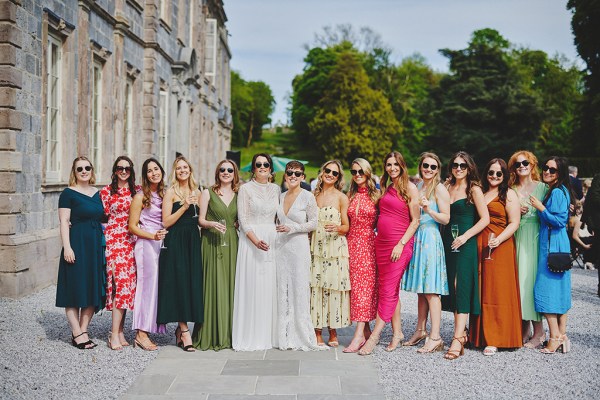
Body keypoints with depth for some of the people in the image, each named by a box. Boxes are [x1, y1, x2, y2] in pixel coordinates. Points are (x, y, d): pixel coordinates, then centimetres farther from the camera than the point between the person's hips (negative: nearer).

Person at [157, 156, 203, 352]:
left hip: (193, 242, 6)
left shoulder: (196, 191, 16)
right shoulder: (171, 192, 0)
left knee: (192, 283, 3)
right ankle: (184, 332, -7)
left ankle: (180, 329, 12)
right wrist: (184, 206, -15)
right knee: (179, 283, -8)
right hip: (175, 243, -5)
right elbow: (166, 222, -8)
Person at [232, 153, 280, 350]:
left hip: (272, 241, 4)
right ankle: (250, 336, 2)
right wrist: (255, 240, -19)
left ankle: (269, 335, 11)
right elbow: (243, 218, -6)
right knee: (251, 287, -4)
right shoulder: (246, 189, 0)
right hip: (250, 240, -4)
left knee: (270, 287, 4)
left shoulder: (276, 189, 12)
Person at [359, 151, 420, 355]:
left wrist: (401, 244, -15)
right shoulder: (386, 188, 14)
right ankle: (397, 332, 17)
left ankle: (374, 336, -5)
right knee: (388, 289, 9)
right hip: (381, 242, 7)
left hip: (400, 244, -7)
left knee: (388, 290, -7)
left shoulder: (410, 188, -5)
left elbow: (415, 221, -8)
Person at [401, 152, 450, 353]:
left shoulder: (439, 188, -4)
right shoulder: (417, 187, 17)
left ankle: (435, 337, -7)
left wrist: (429, 210, -24)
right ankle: (420, 331, 20)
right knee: (421, 289, 12)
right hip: (417, 238, 7)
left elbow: (446, 218, -11)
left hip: (431, 239, -7)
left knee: (430, 290, -8)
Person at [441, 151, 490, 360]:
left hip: (466, 244, -6)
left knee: (462, 287, -11)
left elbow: (485, 219, -9)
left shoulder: (474, 189, -3)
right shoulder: (447, 188, 13)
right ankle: (462, 332, 18)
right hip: (448, 242, 6)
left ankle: (457, 340, -14)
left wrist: (465, 236, -16)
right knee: (452, 287, 7)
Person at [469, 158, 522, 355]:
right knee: (481, 291, 6)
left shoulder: (509, 195, 0)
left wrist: (499, 240, -20)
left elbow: (514, 223, -7)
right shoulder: (480, 193, 16)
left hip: (500, 248, -5)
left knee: (497, 291, -4)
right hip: (479, 247, 5)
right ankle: (480, 335, 13)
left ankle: (495, 339, 0)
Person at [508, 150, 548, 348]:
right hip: (518, 239, 4)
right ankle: (524, 328, 10)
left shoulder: (542, 188, 4)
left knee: (532, 279, -7)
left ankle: (538, 332, -1)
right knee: (519, 279, 1)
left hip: (536, 238, -4)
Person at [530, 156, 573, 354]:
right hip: (551, 243, 10)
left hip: (552, 245, -10)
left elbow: (560, 221, -19)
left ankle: (555, 337, -4)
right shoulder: (552, 191, 15)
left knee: (547, 289, -7)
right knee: (559, 289, 11)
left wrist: (541, 208, -15)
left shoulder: (558, 192, -14)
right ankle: (562, 336, 16)